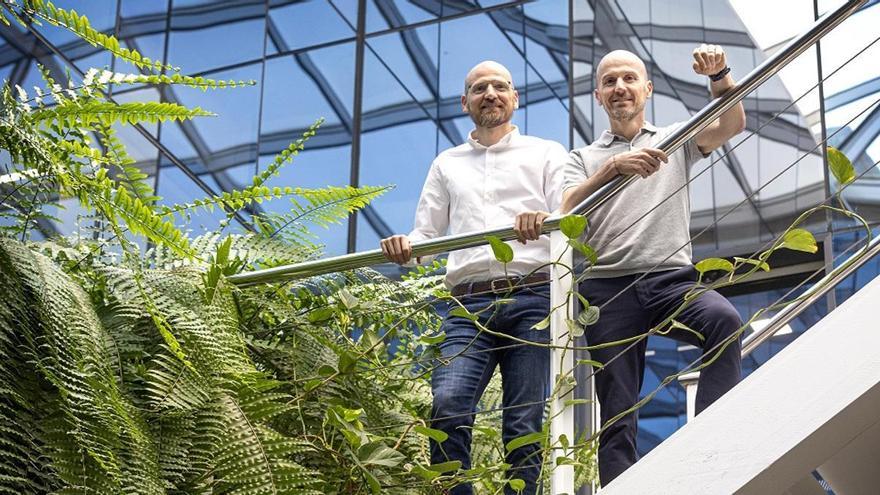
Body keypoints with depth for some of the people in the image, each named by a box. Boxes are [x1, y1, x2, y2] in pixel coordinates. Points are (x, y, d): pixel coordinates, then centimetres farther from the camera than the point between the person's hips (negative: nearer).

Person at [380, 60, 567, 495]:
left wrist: (545, 221, -21)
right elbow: (426, 233, 20)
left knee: (524, 424, -7)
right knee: (448, 406, -21)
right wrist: (404, 247, -5)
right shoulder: (447, 164, 26)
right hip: (470, 304, 2)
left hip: (533, 297, -1)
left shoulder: (546, 154, 17)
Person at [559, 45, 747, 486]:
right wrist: (613, 166, -19)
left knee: (724, 319, -33)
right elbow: (569, 212, -2)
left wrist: (719, 76, -18)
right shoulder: (583, 158, 18)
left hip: (672, 278, 0)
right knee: (617, 413, -4)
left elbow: (732, 124, 1)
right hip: (608, 287, 1)